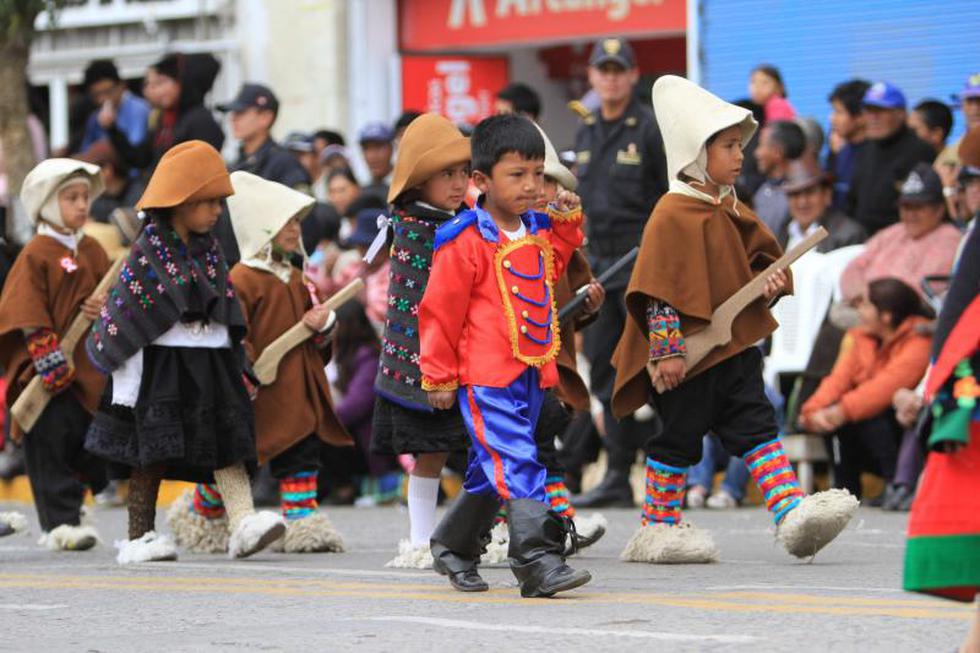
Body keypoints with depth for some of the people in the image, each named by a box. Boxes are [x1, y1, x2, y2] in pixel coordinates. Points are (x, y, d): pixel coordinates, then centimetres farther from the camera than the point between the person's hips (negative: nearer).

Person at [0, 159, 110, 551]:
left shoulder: (93, 251, 13)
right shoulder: (36, 254, -7)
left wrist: (104, 308, -5)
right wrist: (45, 353, -19)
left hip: (89, 368, 7)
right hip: (48, 371, -7)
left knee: (87, 442, 8)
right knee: (50, 443, -8)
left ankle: (66, 516, 21)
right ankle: (59, 523, -7)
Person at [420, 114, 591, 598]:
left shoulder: (539, 230, 10)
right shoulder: (465, 241, -12)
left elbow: (550, 272, 32)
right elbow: (440, 310, -7)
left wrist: (567, 222, 17)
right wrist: (439, 376, -2)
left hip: (531, 374, 8)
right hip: (485, 377, -8)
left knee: (493, 469, 17)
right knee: (516, 466, -16)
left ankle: (454, 547, 34)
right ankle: (539, 562, -23)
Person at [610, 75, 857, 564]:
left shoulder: (730, 209, 11)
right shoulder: (674, 215, -15)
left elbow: (757, 257, 25)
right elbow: (658, 288, -18)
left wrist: (770, 281, 2)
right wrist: (667, 351, -21)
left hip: (734, 347, 8)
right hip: (688, 351, -8)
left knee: (756, 427, -1)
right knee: (679, 437, 2)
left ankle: (792, 514, -9)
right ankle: (657, 529, 14)